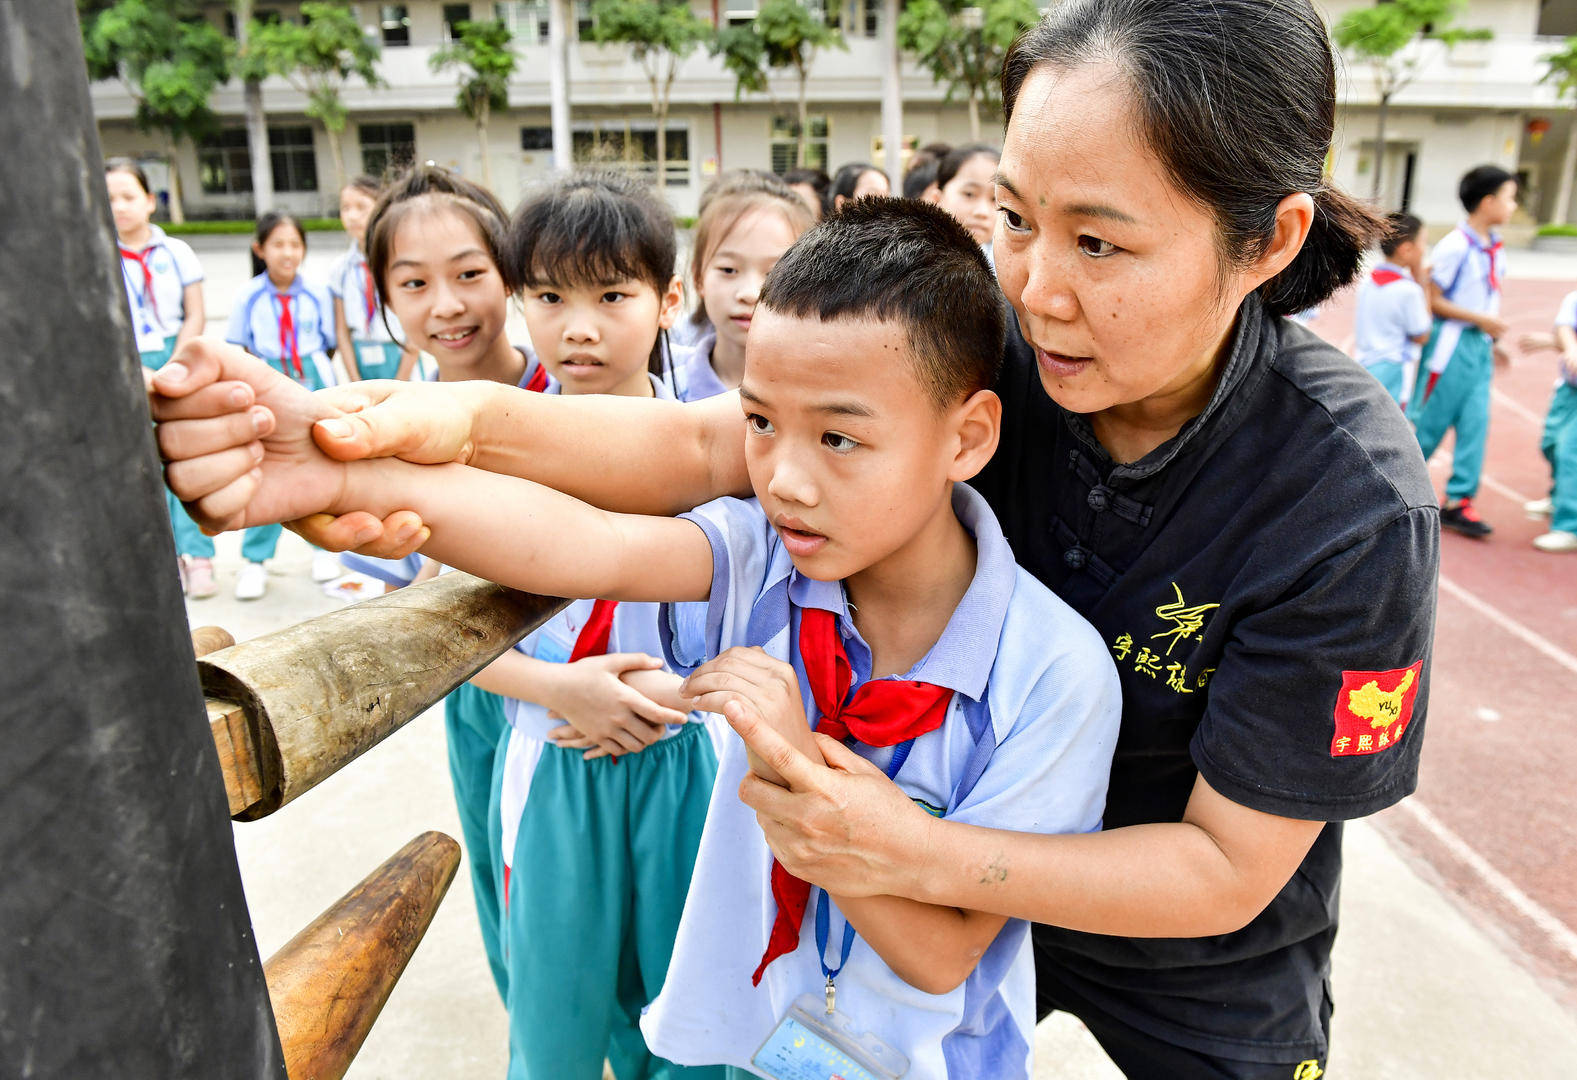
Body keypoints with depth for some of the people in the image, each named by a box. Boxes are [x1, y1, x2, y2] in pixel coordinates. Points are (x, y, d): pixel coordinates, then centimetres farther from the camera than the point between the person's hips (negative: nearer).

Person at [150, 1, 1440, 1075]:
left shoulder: (1350, 504, -31)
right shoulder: (994, 336, -23)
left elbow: (1228, 868, -25)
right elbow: (708, 443, -29)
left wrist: (918, 857, -36)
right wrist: (464, 422, -46)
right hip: (975, 882, 3)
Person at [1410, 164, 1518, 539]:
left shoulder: (1494, 246, 10)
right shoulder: (1455, 246, -14)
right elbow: (1432, 300, -14)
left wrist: (1493, 338, 16)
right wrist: (1480, 319, -15)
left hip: (1480, 346, 7)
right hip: (1452, 343, -7)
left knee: (1475, 423, 2)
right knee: (1432, 422, 0)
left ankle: (1458, 501, 6)